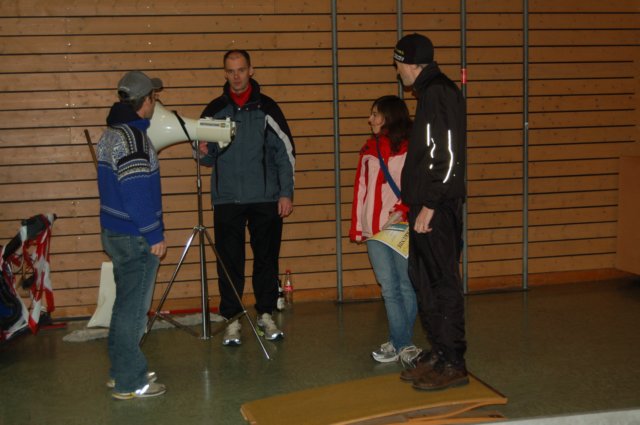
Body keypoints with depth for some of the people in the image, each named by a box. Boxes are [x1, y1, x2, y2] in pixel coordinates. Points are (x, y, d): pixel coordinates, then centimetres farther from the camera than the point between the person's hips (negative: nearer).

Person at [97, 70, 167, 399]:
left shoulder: (112, 133, 12)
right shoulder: (131, 136, -19)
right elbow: (136, 193, -23)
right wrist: (154, 236, -18)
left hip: (116, 232, 10)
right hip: (135, 237, -10)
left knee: (126, 304, 18)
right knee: (134, 309, -1)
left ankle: (121, 371, 28)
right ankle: (130, 382, 7)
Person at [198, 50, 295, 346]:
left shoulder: (266, 107, 3)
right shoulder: (214, 110, 9)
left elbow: (286, 151, 2)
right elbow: (208, 159, 15)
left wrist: (286, 193, -4)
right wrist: (205, 152, -9)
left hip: (265, 199, -1)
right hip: (226, 200, 1)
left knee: (266, 259, 5)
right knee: (229, 262, 1)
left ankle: (266, 315, 18)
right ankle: (232, 320, 10)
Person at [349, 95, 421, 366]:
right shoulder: (369, 149, 16)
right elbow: (361, 189, 15)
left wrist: (402, 210, -22)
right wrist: (357, 227, 12)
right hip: (374, 229, 5)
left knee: (406, 286, 1)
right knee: (389, 289, 2)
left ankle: (399, 343, 10)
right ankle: (403, 344, 6)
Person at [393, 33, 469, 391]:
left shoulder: (438, 94, -14)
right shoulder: (433, 92, 18)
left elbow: (448, 157, -21)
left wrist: (428, 205, -20)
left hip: (437, 209, -10)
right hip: (429, 205, 10)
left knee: (443, 283, -4)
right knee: (425, 281, 15)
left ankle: (453, 364, 4)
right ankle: (439, 353, 25)